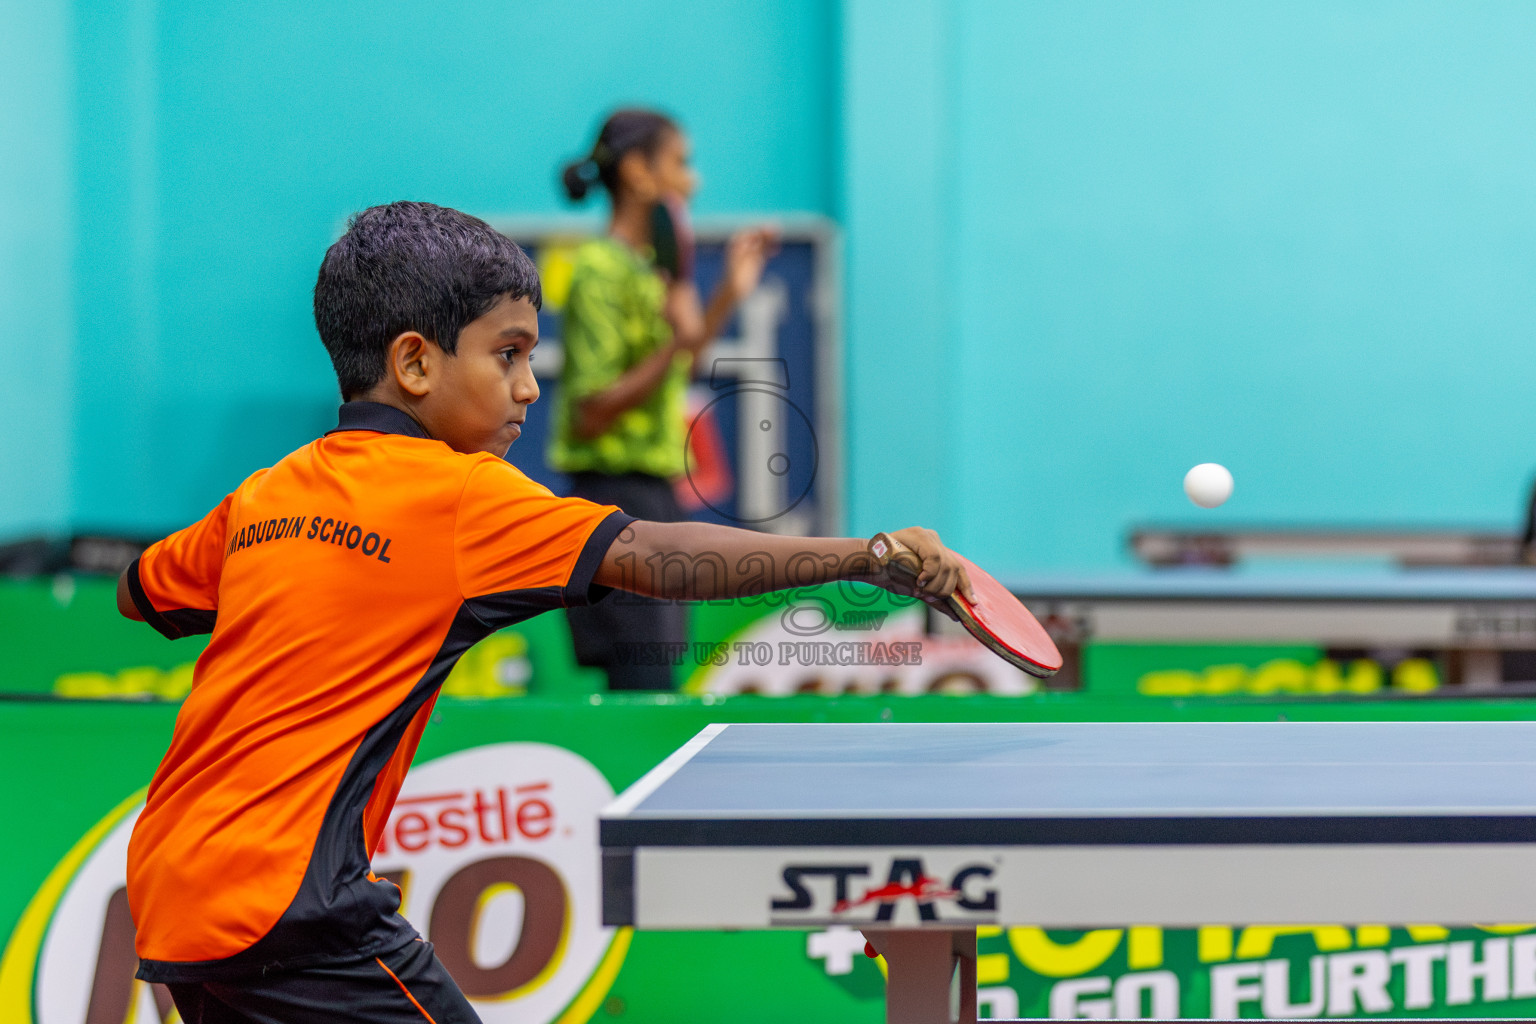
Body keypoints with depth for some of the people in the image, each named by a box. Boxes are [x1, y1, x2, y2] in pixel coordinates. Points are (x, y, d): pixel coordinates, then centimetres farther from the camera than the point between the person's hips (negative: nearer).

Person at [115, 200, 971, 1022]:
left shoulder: (260, 497, 11)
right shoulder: (457, 495, -9)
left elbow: (141, 593, 28)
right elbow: (654, 557, -17)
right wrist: (867, 557, -16)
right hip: (288, 905, -8)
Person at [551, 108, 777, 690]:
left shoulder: (644, 265, 14)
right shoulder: (602, 270, -13)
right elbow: (593, 412, -19)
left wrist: (728, 295, 23)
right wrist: (676, 344, -27)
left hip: (652, 493, 10)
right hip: (618, 491, -10)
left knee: (644, 692, 10)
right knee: (643, 687, -13)